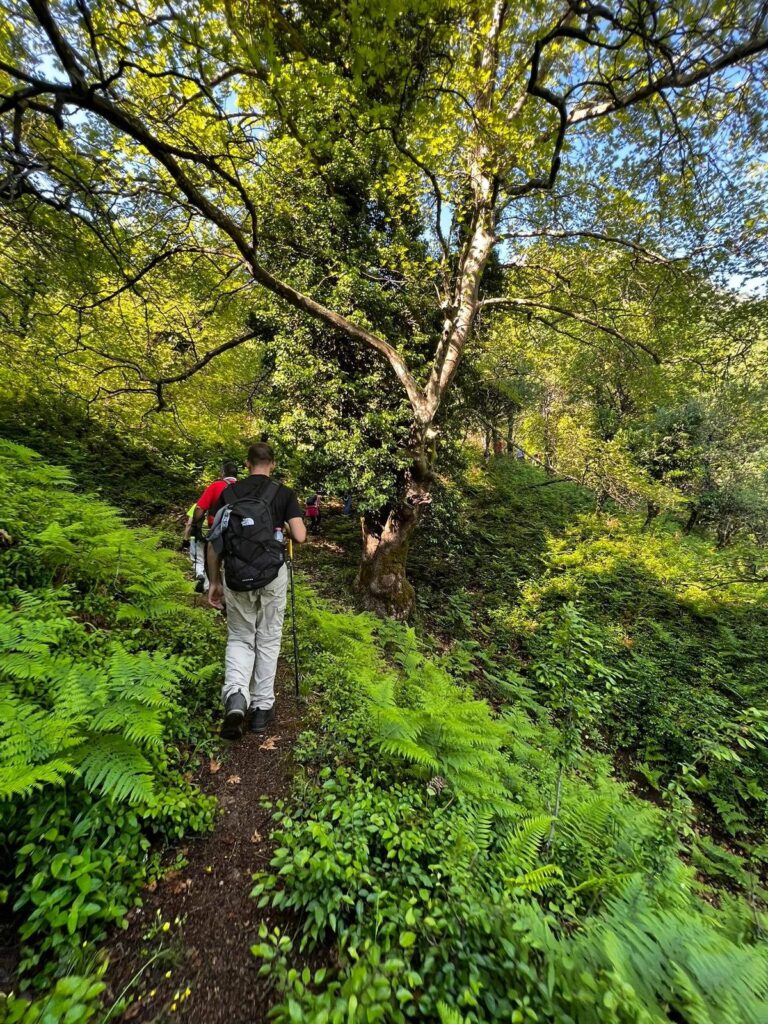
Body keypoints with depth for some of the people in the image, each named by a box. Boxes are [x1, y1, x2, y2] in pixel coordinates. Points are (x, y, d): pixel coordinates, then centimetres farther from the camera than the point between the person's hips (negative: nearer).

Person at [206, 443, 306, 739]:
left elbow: (214, 542, 3)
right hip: (272, 575, -1)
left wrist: (214, 581, 11)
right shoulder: (283, 493, -2)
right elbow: (300, 537, -9)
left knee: (239, 638, 16)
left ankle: (235, 697, -7)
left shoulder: (228, 492, 5)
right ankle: (262, 707, 21)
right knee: (268, 640, 14)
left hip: (236, 577, 2)